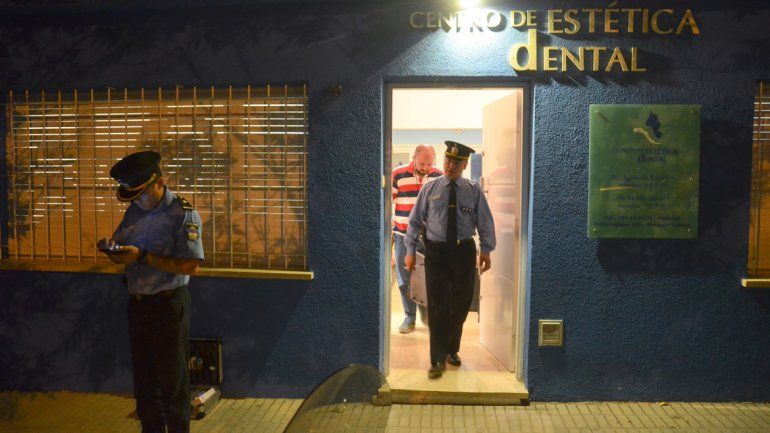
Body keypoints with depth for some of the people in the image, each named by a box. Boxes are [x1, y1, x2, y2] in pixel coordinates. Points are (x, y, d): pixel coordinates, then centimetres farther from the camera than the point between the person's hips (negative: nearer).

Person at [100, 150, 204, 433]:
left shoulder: (183, 214, -14)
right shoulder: (134, 212, 8)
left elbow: (191, 265, -22)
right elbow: (122, 257, 15)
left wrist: (143, 257, -24)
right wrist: (111, 249, -8)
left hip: (169, 305, -7)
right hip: (137, 302, 7)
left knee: (172, 380, 4)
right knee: (142, 378, 16)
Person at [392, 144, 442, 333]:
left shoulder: (439, 176, 2)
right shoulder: (398, 175, -5)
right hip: (404, 235, -1)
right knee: (405, 279, 5)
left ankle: (427, 313, 26)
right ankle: (409, 317, 18)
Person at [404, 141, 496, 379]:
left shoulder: (474, 191, 4)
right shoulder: (429, 189, 2)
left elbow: (485, 222, 3)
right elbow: (415, 220, 3)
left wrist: (486, 250, -7)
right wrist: (410, 250, -2)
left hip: (464, 251, 2)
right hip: (436, 251, -1)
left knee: (460, 304, 10)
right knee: (437, 306, -2)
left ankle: (452, 350, 31)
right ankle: (438, 359, 6)